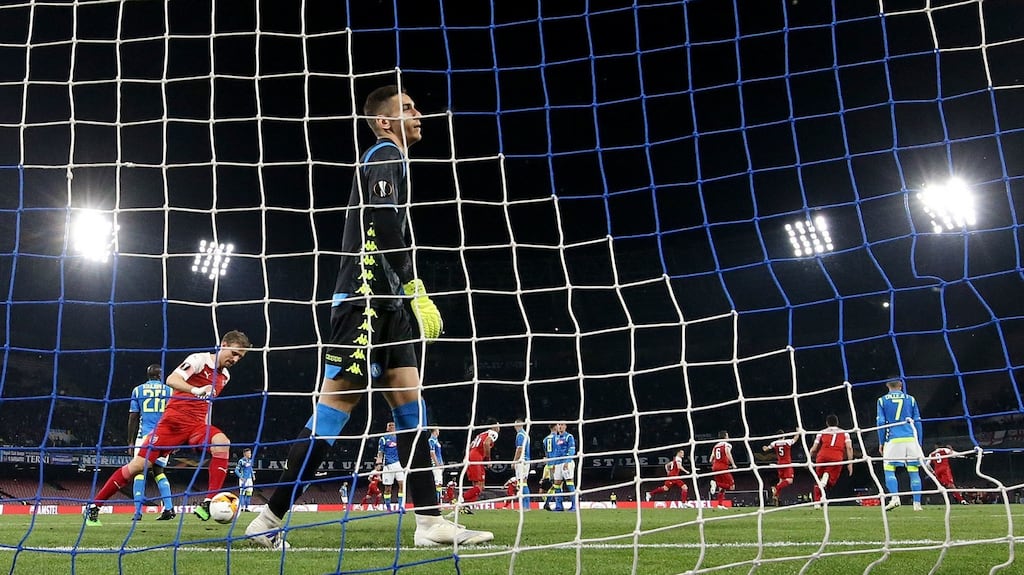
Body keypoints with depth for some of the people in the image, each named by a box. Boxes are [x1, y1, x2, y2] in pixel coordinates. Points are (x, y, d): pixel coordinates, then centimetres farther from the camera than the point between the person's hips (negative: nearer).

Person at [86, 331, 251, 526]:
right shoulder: (199, 359, -7)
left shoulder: (224, 376, 14)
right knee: (138, 464, -6)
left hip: (197, 425, 5)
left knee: (222, 442, -27)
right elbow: (171, 380, -22)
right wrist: (195, 390, -39)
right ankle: (94, 506, 12)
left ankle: (208, 504, -31)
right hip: (174, 420, -5)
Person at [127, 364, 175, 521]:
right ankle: (168, 508, 1)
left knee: (140, 471, 3)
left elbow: (133, 418, 6)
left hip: (144, 436, -1)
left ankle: (138, 512, -5)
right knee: (158, 471, 13)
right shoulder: (169, 391, 7)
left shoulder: (138, 390, 7)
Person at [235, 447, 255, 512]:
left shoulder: (250, 460, 8)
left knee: (249, 493, 7)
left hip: (249, 479, 7)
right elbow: (236, 470, -14)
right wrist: (241, 477, -22)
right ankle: (241, 507, -2)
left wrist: (253, 475, 13)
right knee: (242, 493, -6)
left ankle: (246, 507, 15)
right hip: (243, 479, -7)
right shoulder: (241, 461, -14)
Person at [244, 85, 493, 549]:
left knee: (409, 401, 3)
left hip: (385, 302, 10)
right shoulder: (386, 154, -4)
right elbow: (383, 222, -19)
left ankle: (430, 521, 0)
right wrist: (416, 290, -20)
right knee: (336, 403, -11)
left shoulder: (389, 159, 26)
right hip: (365, 297, -10)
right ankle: (269, 519, -7)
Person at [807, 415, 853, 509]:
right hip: (837, 458, -1)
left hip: (822, 456, 1)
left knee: (818, 480, 16)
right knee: (831, 481, 5)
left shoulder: (822, 432, 21)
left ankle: (817, 503, 10)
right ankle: (826, 477, -30)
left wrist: (809, 460, 32)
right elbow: (849, 447, 6)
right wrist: (850, 463, 4)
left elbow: (814, 449, 16)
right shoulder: (844, 433, 21)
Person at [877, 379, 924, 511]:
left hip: (893, 440, -2)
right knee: (913, 471, 4)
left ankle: (895, 497, -16)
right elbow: (917, 422, 11)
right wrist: (919, 444, 16)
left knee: (889, 470, 2)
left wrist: (881, 443, 8)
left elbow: (881, 423, 2)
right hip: (911, 439, 2)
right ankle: (917, 503, 3)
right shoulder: (910, 399, 11)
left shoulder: (882, 400, 7)